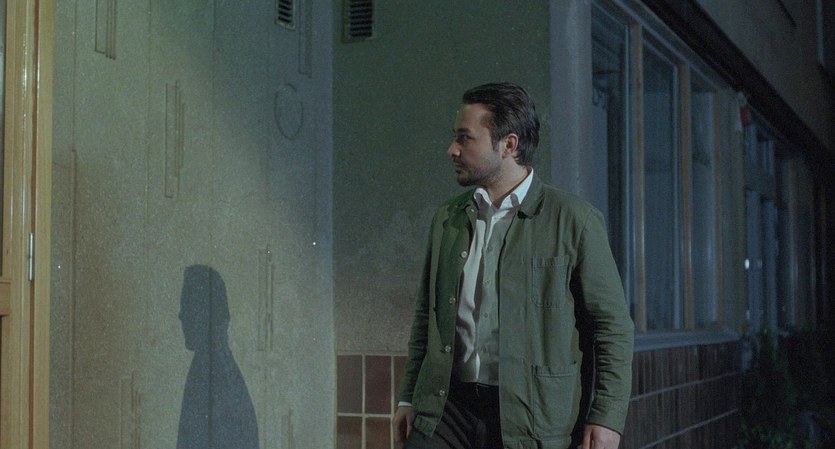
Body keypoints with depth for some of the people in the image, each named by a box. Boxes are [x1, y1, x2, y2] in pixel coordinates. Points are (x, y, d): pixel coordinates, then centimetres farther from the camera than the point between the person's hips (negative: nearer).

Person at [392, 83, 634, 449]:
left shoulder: (574, 220, -3)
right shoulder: (446, 219, 11)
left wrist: (607, 418, -8)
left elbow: (613, 325, -2)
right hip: (446, 410, 4)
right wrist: (408, 398, 14)